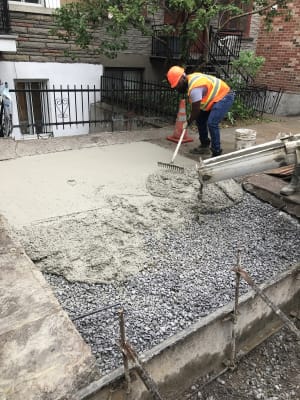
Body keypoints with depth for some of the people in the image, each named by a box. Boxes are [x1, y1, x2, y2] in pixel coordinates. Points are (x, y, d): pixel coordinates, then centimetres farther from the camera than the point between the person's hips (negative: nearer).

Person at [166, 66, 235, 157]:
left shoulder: (194, 87, -29)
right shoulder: (190, 80, 2)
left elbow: (196, 109, -22)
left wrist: (189, 121, -6)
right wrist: (191, 119, 8)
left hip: (224, 97, -11)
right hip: (215, 97, 11)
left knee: (212, 123, -23)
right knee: (200, 119, 14)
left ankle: (217, 153, -14)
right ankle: (205, 146, 27)